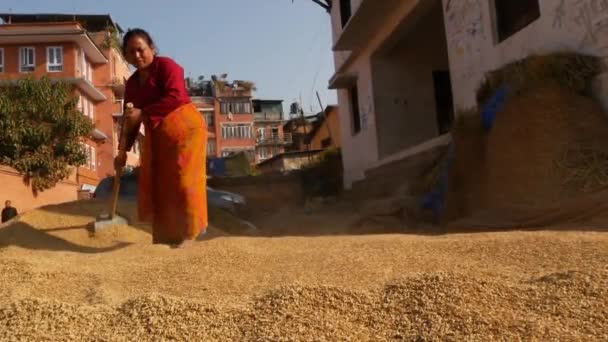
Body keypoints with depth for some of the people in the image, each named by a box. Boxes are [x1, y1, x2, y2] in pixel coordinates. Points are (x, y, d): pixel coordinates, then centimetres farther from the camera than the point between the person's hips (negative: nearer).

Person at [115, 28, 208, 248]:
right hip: (156, 134, 8)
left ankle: (190, 230, 1)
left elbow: (175, 97, -23)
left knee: (182, 178, -9)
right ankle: (168, 232, 17)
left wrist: (143, 113, -24)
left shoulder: (166, 65, -7)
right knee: (157, 182, 6)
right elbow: (130, 120, 16)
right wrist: (124, 151, 11)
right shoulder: (132, 83, 14)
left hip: (183, 127, -8)